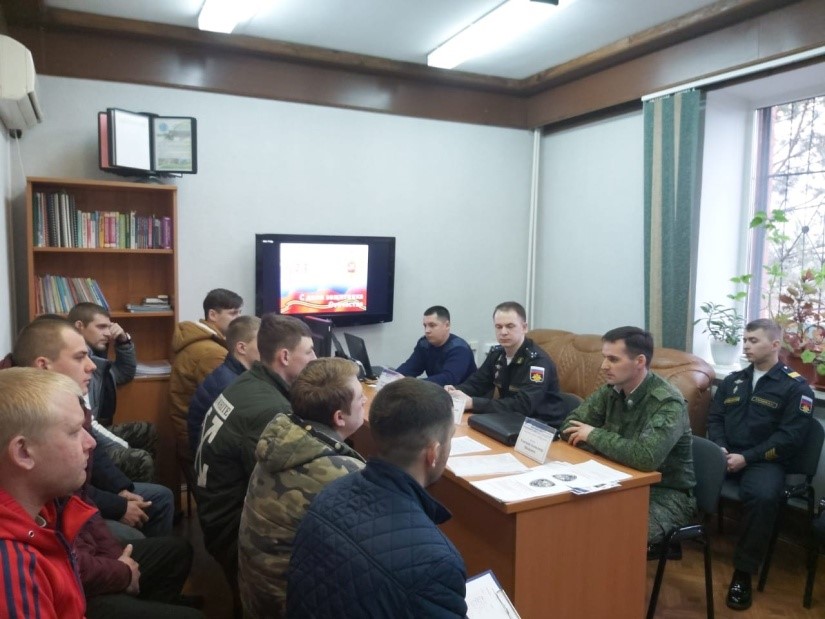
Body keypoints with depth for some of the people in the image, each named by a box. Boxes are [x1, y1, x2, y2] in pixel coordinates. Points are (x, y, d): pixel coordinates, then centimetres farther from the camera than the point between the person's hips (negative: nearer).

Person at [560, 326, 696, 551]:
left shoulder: (668, 403, -23)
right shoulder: (611, 391, -3)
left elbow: (646, 457, -37)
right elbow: (569, 425, -1)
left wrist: (595, 435, -23)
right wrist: (606, 445, -20)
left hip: (666, 494, -7)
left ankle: (656, 542, -2)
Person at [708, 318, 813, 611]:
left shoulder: (796, 387, 2)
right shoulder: (733, 380, 19)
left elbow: (790, 437, -6)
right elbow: (714, 418, 15)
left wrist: (746, 458, -15)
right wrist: (719, 448, -6)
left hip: (763, 460, -4)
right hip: (724, 454, 4)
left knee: (762, 496, -36)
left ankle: (743, 572, -18)